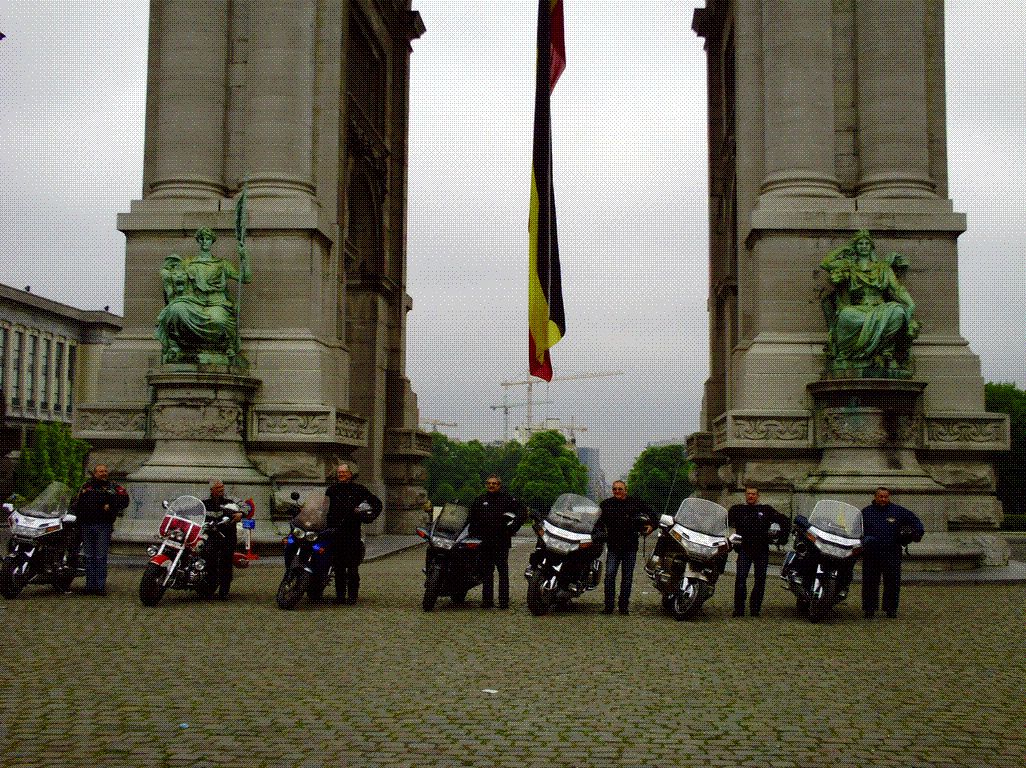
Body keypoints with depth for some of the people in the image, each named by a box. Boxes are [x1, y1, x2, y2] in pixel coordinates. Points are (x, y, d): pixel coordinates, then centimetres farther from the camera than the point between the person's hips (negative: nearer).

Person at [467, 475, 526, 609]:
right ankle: (487, 600, 12)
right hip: (485, 541, 4)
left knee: (503, 571, -3)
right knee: (486, 572, 7)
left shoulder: (506, 499, 3)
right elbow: (471, 518, 24)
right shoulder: (480, 500, 15)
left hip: (501, 542, -4)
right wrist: (474, 534, 12)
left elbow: (522, 513, 0)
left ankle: (504, 602, -2)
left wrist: (512, 528, -6)